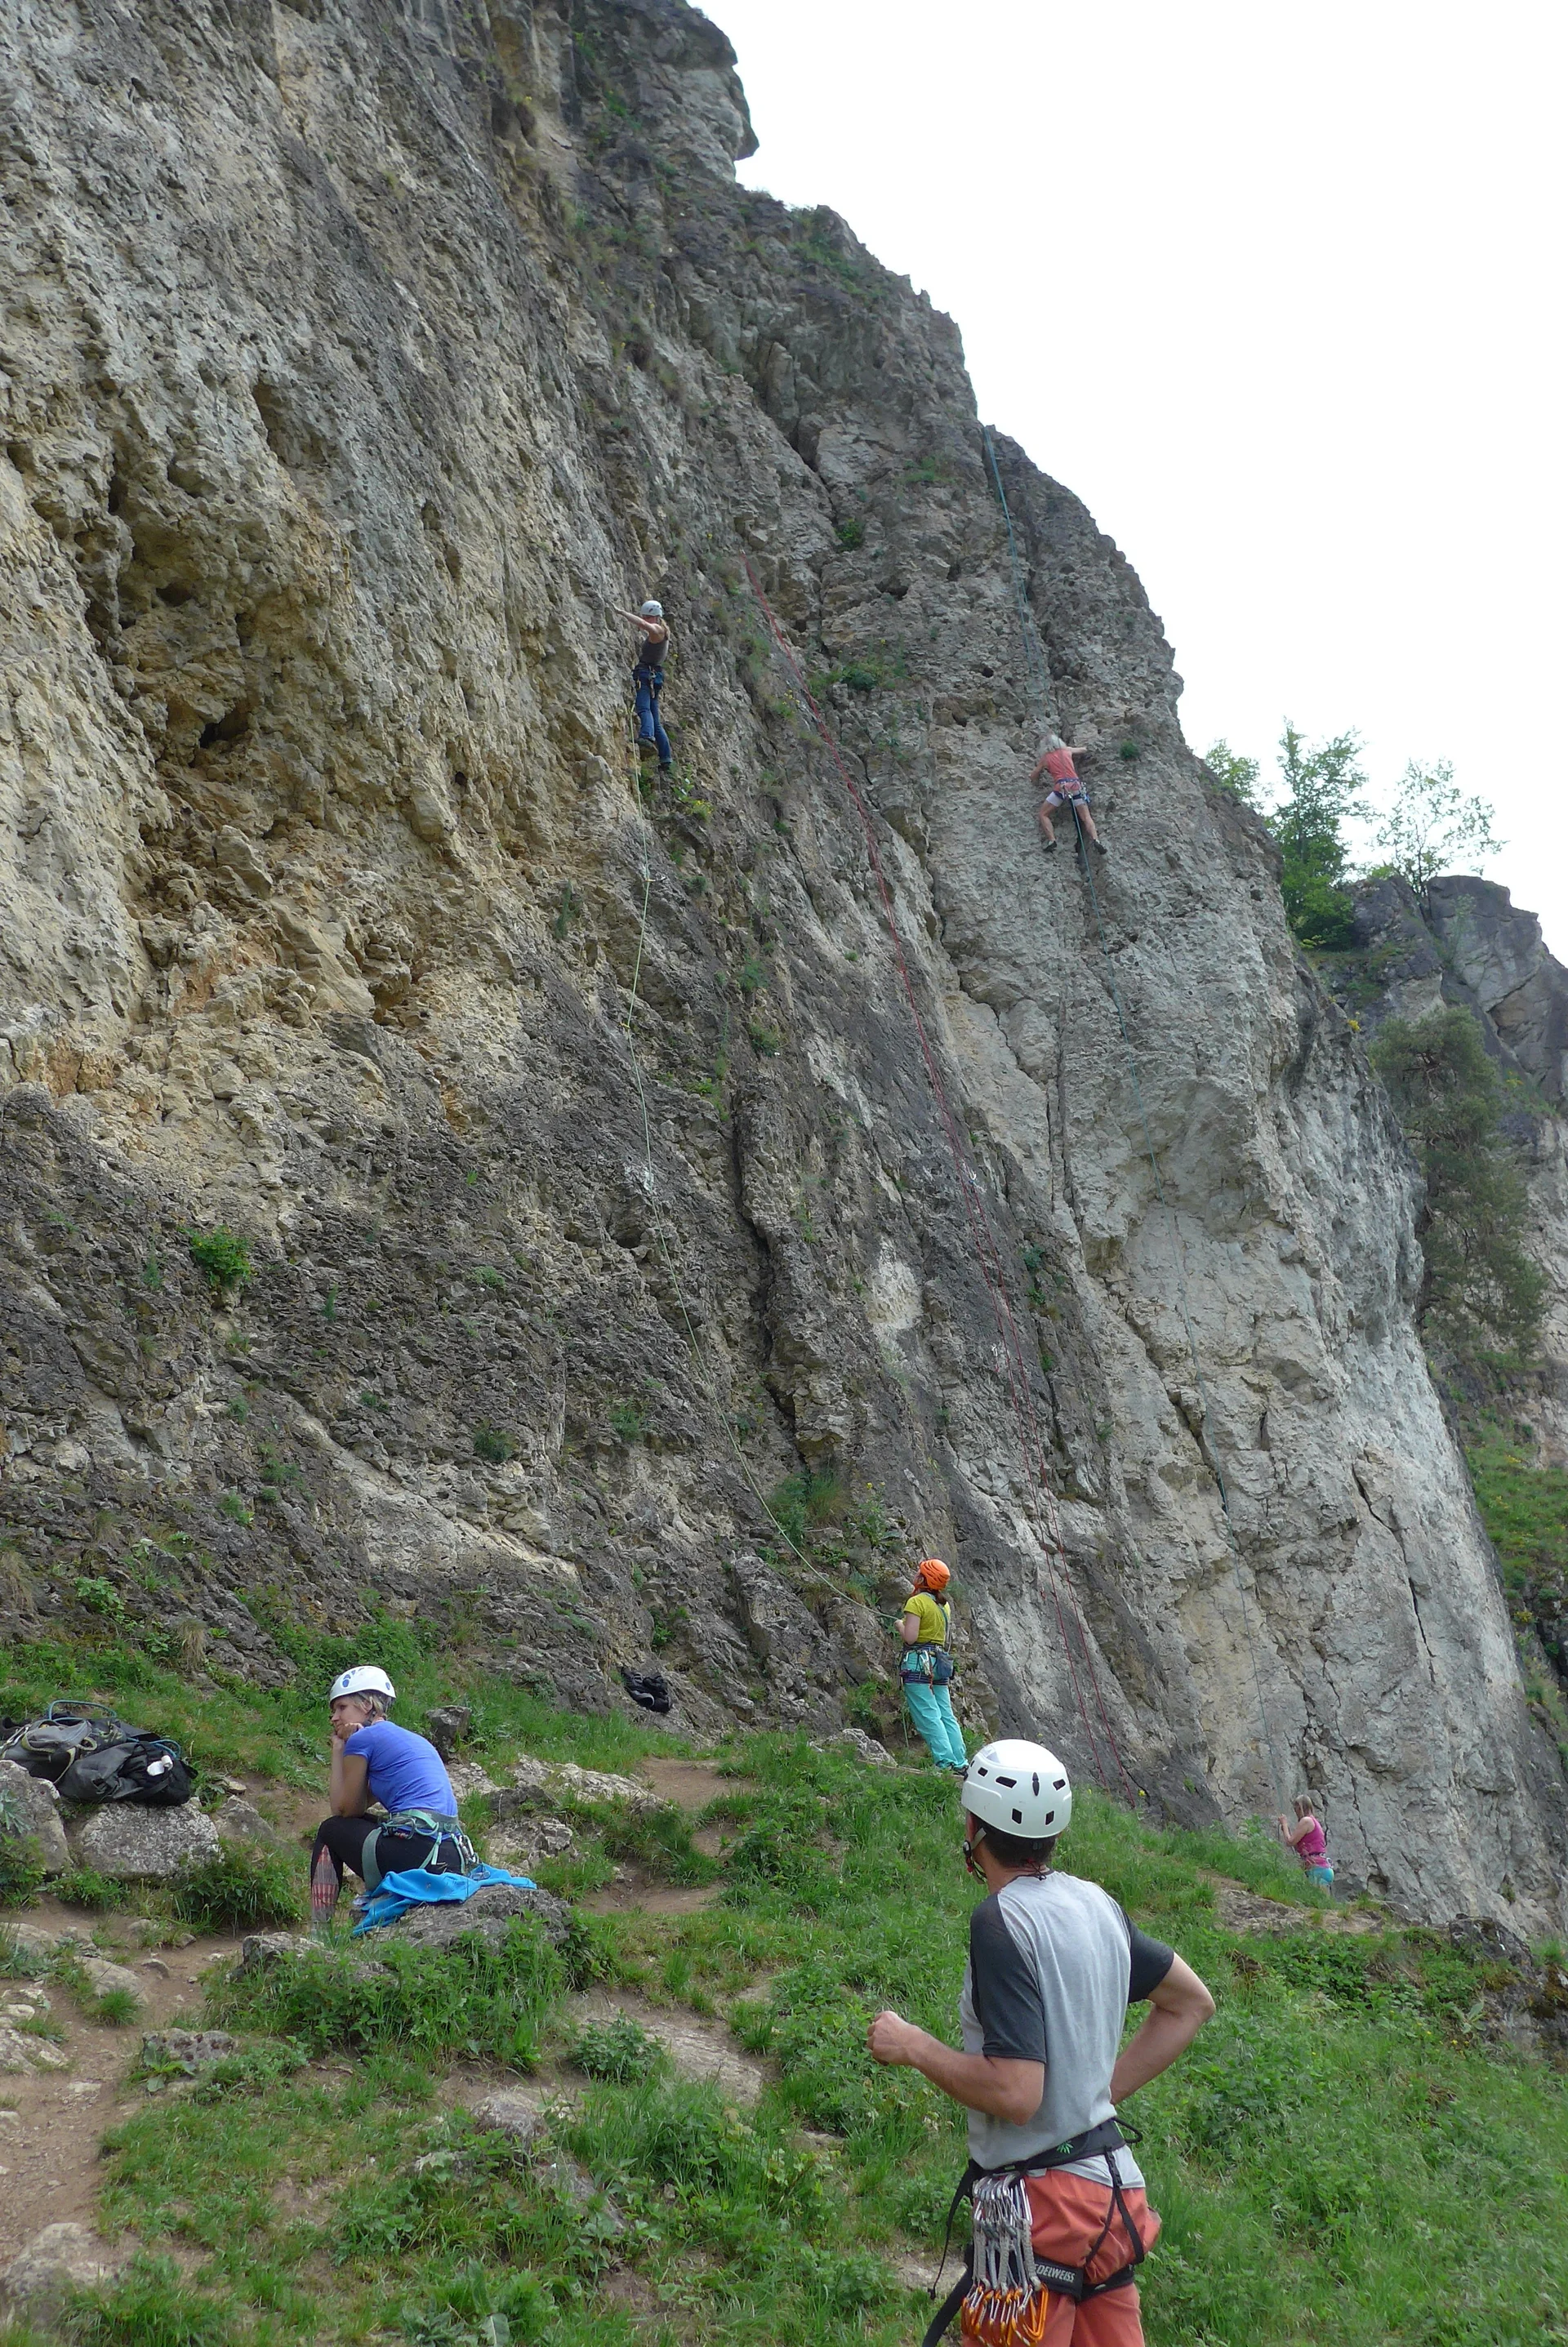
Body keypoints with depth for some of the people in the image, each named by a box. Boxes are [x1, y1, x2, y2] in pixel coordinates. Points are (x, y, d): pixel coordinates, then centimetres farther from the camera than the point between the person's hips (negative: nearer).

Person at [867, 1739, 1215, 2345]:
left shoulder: (1001, 1920, -19)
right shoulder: (1095, 1903, 5)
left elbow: (1015, 2093, -25)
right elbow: (1191, 2003, 18)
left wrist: (912, 2046, -11)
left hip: (1038, 2202, -8)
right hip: (1112, 2182, 8)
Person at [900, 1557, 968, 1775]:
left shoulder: (916, 1602, -11)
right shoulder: (944, 1605, 14)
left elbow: (910, 1637, -18)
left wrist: (900, 1626, 1)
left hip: (918, 1663, -8)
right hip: (940, 1663, 8)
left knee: (928, 1716, -8)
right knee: (946, 1715, 8)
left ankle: (946, 1763, -14)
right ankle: (961, 1763, 5)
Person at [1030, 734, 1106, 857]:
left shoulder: (1045, 758, 13)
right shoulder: (1067, 751, 18)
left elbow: (1033, 778, 19)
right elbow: (1083, 750, 38)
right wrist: (1076, 747, 60)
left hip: (1061, 787, -3)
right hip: (1076, 786, 3)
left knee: (1043, 814, 9)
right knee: (1086, 817, 3)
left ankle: (1052, 841, -8)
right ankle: (1096, 840, -17)